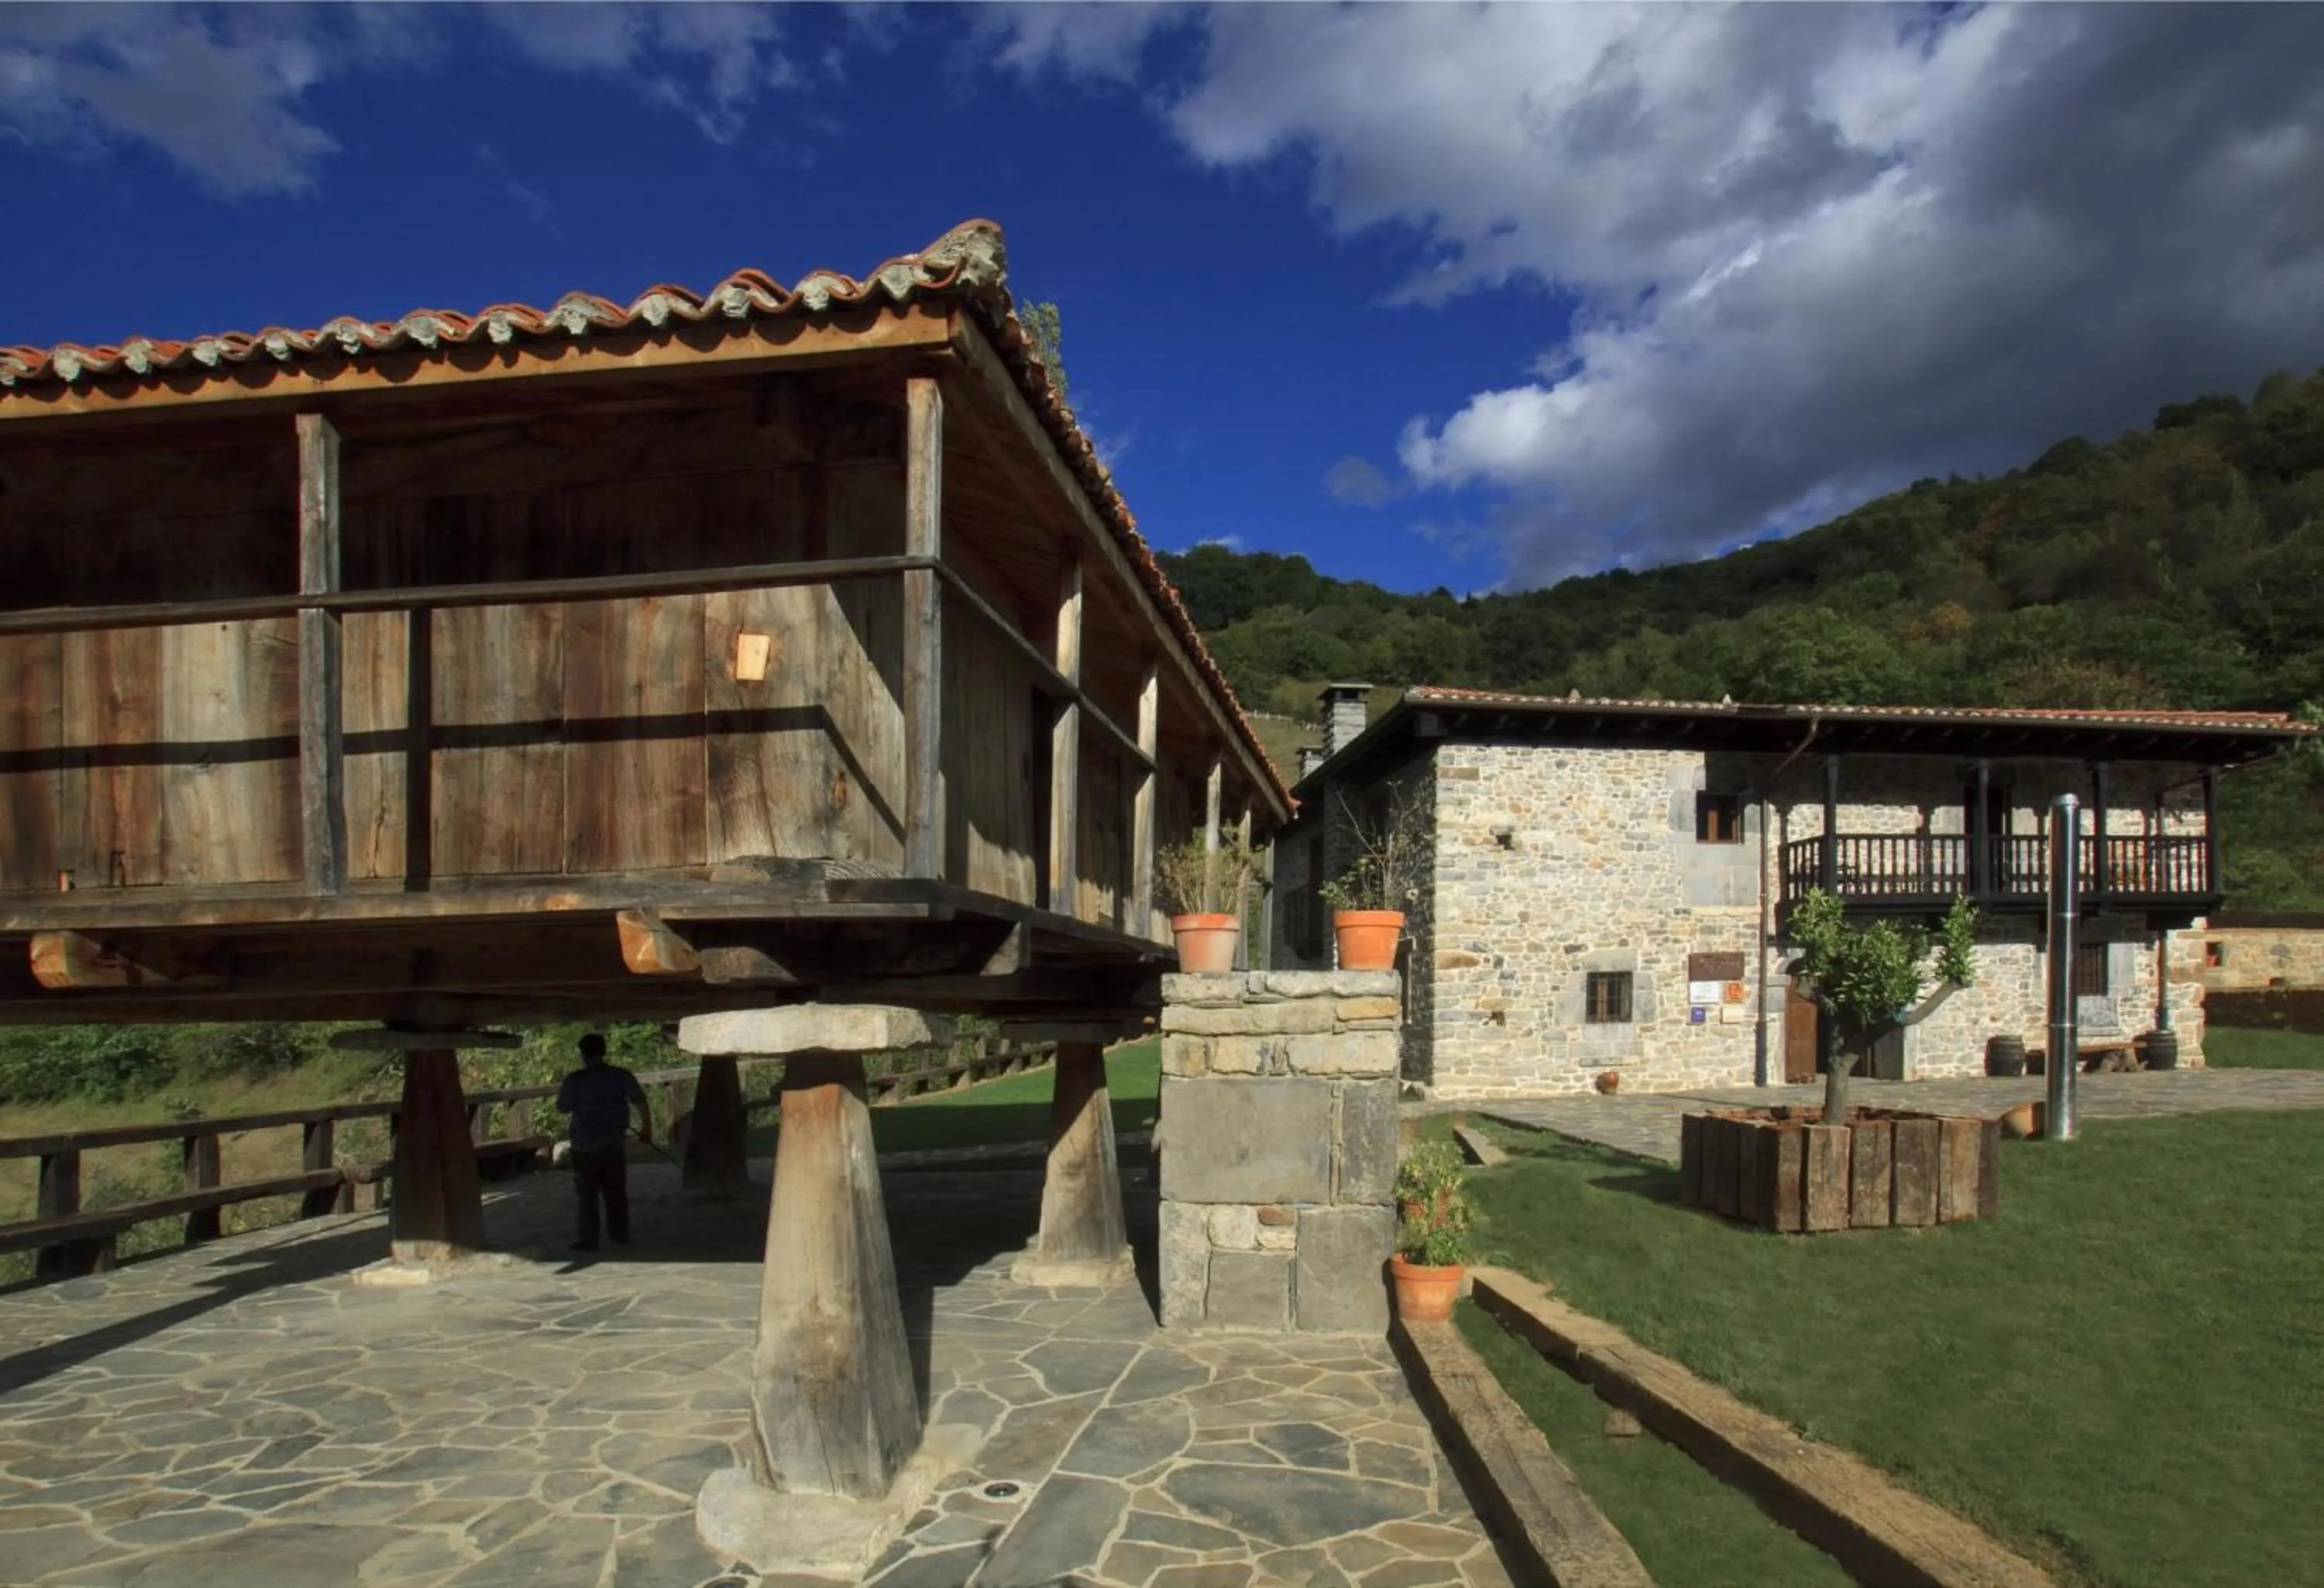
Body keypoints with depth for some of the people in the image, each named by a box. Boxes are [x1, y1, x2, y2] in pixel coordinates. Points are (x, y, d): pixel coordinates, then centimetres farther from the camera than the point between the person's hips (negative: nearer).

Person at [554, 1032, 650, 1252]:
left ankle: (589, 1240, 6)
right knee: (616, 1192, 12)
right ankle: (621, 1235, 16)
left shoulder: (575, 1080, -9)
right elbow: (640, 1102, -3)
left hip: (586, 1146, -3)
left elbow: (563, 1107, 2)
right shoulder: (622, 1075, -2)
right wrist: (646, 1127, 7)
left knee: (588, 1195, 5)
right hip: (615, 1144, 3)